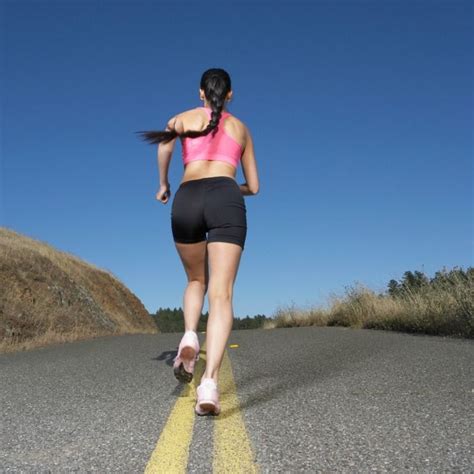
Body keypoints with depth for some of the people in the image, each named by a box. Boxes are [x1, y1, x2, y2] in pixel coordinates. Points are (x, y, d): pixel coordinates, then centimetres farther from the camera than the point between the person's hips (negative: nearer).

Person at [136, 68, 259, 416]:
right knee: (222, 294, -10)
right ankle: (210, 383, -26)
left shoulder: (184, 118, 24)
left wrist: (163, 184, 12)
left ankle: (190, 338, -4)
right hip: (226, 201, 0)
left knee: (196, 281, 23)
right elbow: (254, 186, 31)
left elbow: (167, 140, -2)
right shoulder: (242, 128, 29)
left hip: (186, 201, 1)